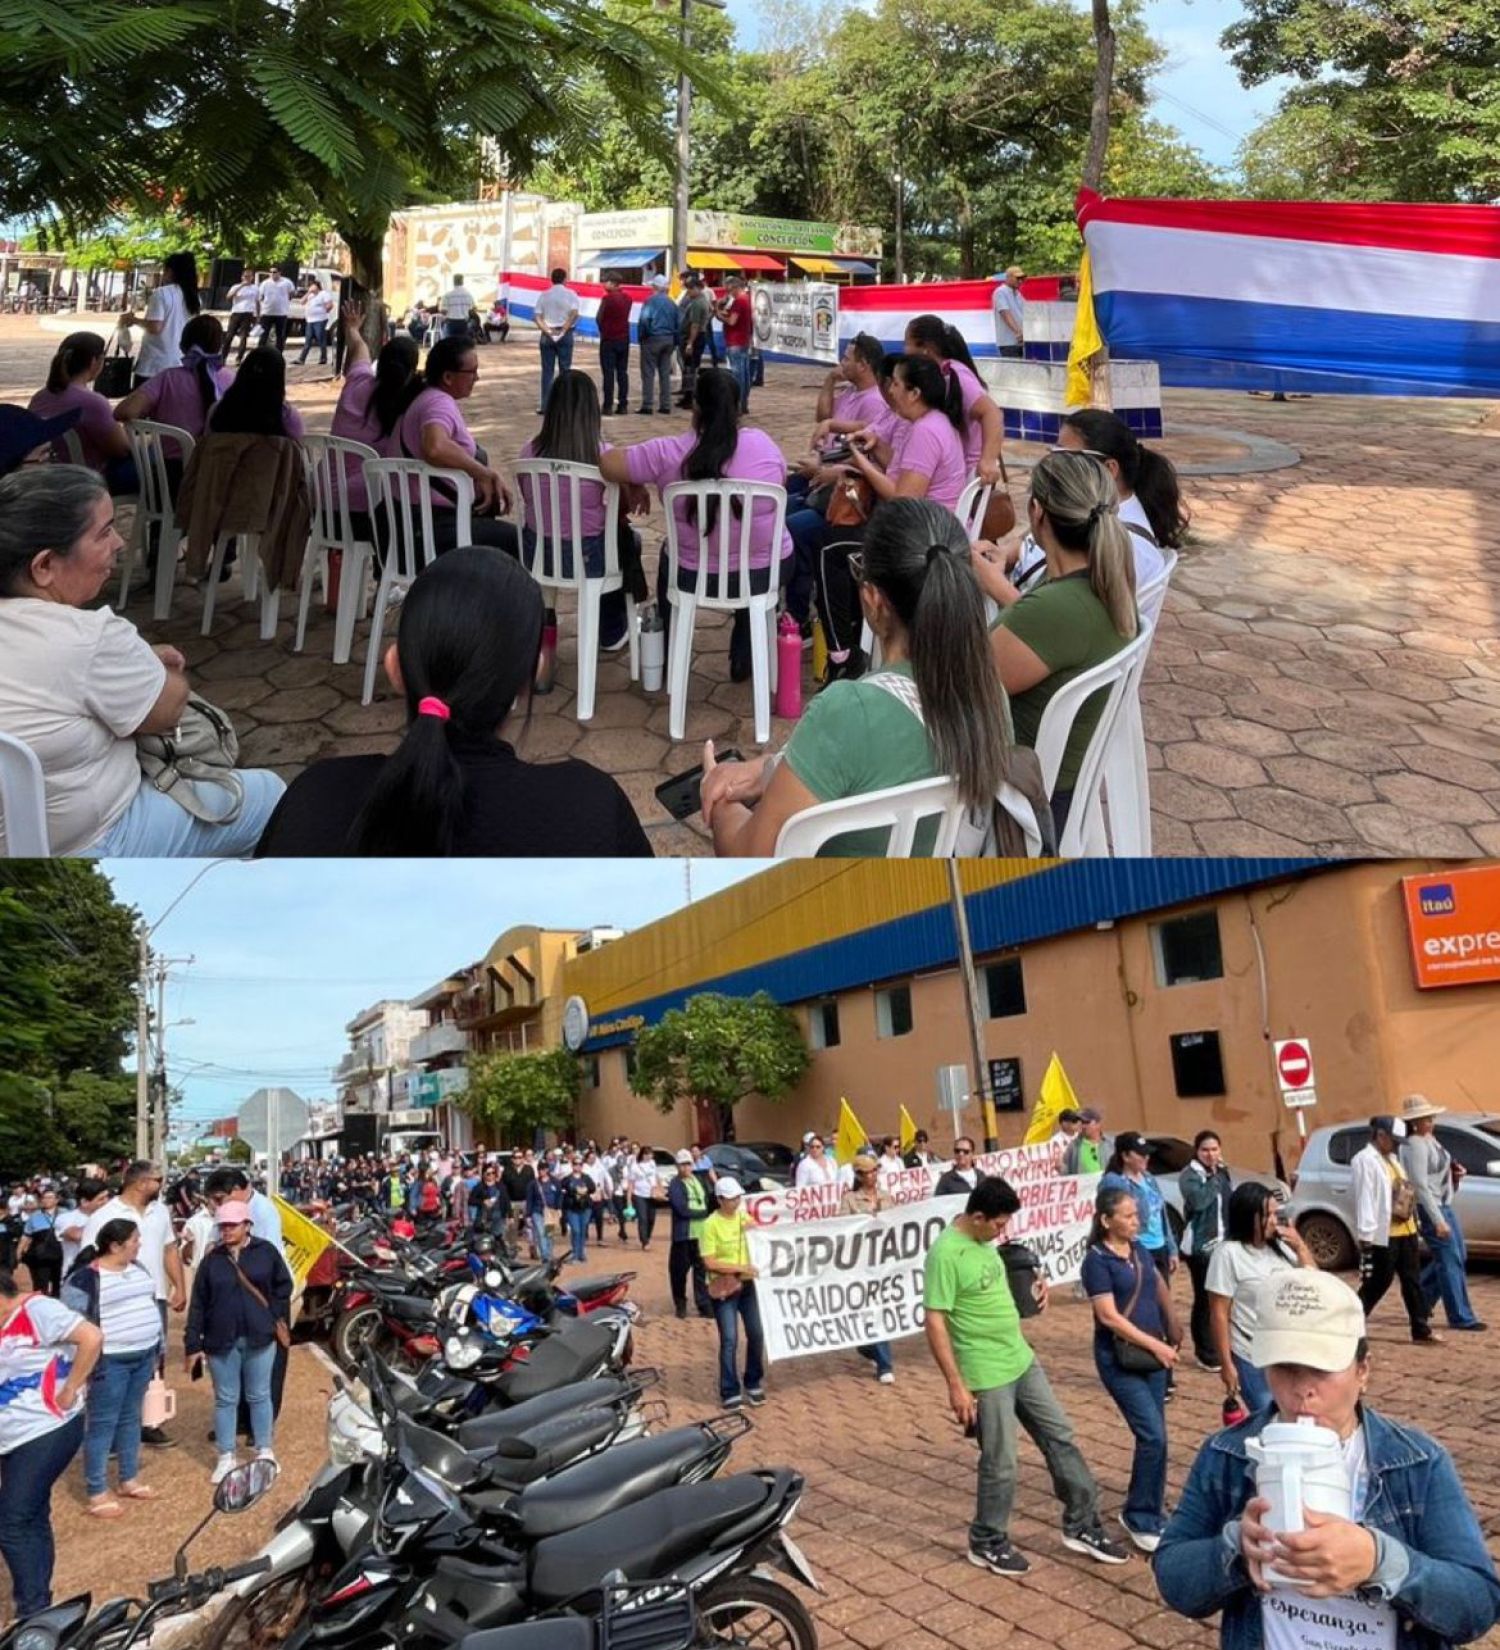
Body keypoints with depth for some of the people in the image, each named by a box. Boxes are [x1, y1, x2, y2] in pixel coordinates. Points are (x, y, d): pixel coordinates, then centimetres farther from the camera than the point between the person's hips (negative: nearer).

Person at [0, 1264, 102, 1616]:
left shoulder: (36, 1310, -16)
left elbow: (91, 1338, -26)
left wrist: (69, 1391, -20)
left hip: (47, 1431, -9)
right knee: (31, 1522, 16)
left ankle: (32, 1613, 1)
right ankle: (37, 1607, 26)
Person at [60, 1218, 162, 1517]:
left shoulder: (138, 1268, 8)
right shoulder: (85, 1279, -15)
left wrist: (157, 1348, 17)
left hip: (143, 1355, 7)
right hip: (109, 1361, -7)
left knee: (131, 1418, 16)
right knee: (102, 1424, 1)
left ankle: (130, 1479, 27)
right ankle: (97, 1492, 11)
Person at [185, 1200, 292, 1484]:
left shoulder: (266, 1251, -3)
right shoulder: (212, 1259, 1)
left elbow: (283, 1287, 2)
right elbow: (198, 1303, 2)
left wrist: (277, 1320, -7)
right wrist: (193, 1344, -1)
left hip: (260, 1338, -1)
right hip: (221, 1341, 1)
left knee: (259, 1396, 11)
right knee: (225, 1399, 10)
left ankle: (265, 1452, 23)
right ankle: (226, 1458, 20)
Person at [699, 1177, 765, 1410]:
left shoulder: (744, 1217, 5)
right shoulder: (710, 1225, -13)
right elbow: (709, 1262, -16)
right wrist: (740, 1268, -21)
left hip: (747, 1284, 6)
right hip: (723, 1288, -5)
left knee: (756, 1335, 7)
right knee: (729, 1340, -7)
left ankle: (753, 1383, 25)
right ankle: (730, 1391, 4)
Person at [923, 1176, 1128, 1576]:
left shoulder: (983, 1241, 3)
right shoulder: (946, 1254, -24)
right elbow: (934, 1323, -23)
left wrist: (1031, 1284, 3)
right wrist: (956, 1385, -22)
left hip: (1023, 1360, 9)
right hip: (987, 1375, -9)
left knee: (1059, 1437, 15)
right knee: (1000, 1464, 4)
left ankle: (1082, 1525, 29)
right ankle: (988, 1543, 25)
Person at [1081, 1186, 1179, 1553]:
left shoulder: (1138, 1251, 5)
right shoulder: (1097, 1261, -16)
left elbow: (1159, 1286, 23)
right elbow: (1109, 1317, -20)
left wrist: (1172, 1328, 24)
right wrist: (1156, 1345, -18)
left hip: (1152, 1354, 7)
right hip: (1119, 1361, -7)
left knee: (1152, 1437, 10)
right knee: (1153, 1436, -11)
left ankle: (1149, 1510, 24)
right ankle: (1140, 1518, 4)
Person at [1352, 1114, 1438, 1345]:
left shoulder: (1392, 1159, 17)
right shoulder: (1365, 1160, -14)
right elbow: (1364, 1199, -19)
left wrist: (1415, 1224, 18)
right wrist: (1366, 1236, -22)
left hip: (1405, 1232, 9)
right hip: (1382, 1236, -9)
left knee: (1412, 1282, 11)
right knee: (1376, 1284, -1)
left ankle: (1422, 1330, 17)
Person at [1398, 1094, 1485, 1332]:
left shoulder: (1430, 1139, 11)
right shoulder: (1415, 1145, -20)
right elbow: (1420, 1185, -23)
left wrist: (1455, 1172, 2)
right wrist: (1438, 1221, -24)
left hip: (1445, 1205, 10)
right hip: (1429, 1209, -10)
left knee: (1457, 1257, 18)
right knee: (1450, 1261, -4)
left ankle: (1420, 1299, 29)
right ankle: (1461, 1317, 5)